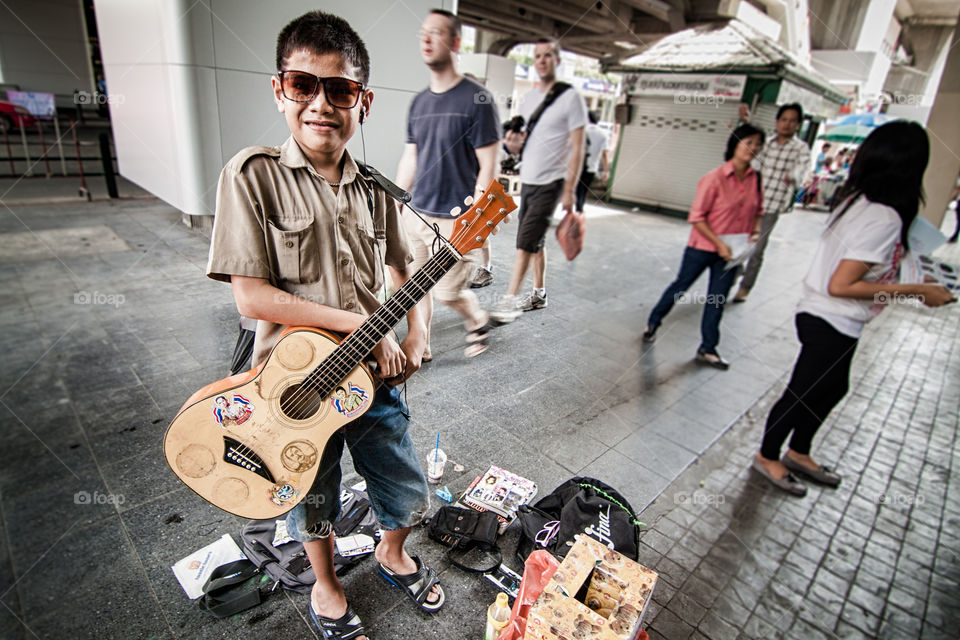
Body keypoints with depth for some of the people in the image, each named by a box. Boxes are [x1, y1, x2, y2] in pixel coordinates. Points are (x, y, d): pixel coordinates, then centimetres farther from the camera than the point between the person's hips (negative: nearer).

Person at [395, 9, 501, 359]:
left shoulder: (476, 99, -9)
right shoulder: (419, 102, 11)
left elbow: (487, 166, -12)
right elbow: (409, 159, 16)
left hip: (455, 221, -6)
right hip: (416, 213, 6)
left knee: (448, 291, -1)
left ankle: (478, 322, 30)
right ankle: (419, 348, 26)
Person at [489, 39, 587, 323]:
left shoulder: (570, 97, -6)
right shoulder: (528, 98, 13)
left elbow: (577, 147, -9)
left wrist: (570, 189, -16)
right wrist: (513, 144, -6)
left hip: (550, 183, -7)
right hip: (527, 181, 7)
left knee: (526, 242, -10)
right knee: (535, 242, 12)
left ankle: (510, 300, -4)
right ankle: (539, 294, 24)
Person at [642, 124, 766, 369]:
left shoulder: (755, 179, 0)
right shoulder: (715, 178, -17)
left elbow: (758, 210, 15)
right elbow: (697, 216, -15)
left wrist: (755, 231, -3)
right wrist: (718, 243, -19)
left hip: (730, 252, 5)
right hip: (703, 246, -5)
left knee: (717, 300, 10)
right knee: (680, 286, 11)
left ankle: (707, 349, 21)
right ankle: (653, 322, 35)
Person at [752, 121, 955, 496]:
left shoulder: (855, 201, 2)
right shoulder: (884, 218, -24)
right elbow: (841, 285, -26)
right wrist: (918, 291, -19)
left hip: (822, 318, 10)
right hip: (832, 324, -9)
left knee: (832, 389, 24)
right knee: (803, 393, 8)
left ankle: (798, 453, 42)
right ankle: (768, 457, 28)